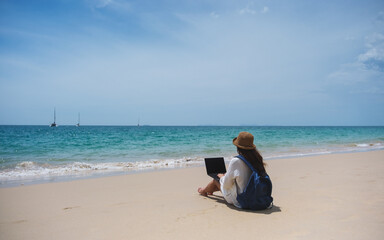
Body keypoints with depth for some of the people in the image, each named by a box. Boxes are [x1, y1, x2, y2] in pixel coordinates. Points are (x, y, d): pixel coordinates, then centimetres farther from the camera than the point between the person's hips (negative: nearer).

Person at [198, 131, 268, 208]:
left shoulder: (235, 161, -26)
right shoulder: (257, 159, -8)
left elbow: (226, 184, -15)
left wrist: (221, 176, 8)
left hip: (239, 200, -6)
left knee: (216, 180, 17)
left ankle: (204, 191, 50)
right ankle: (211, 190, 55)